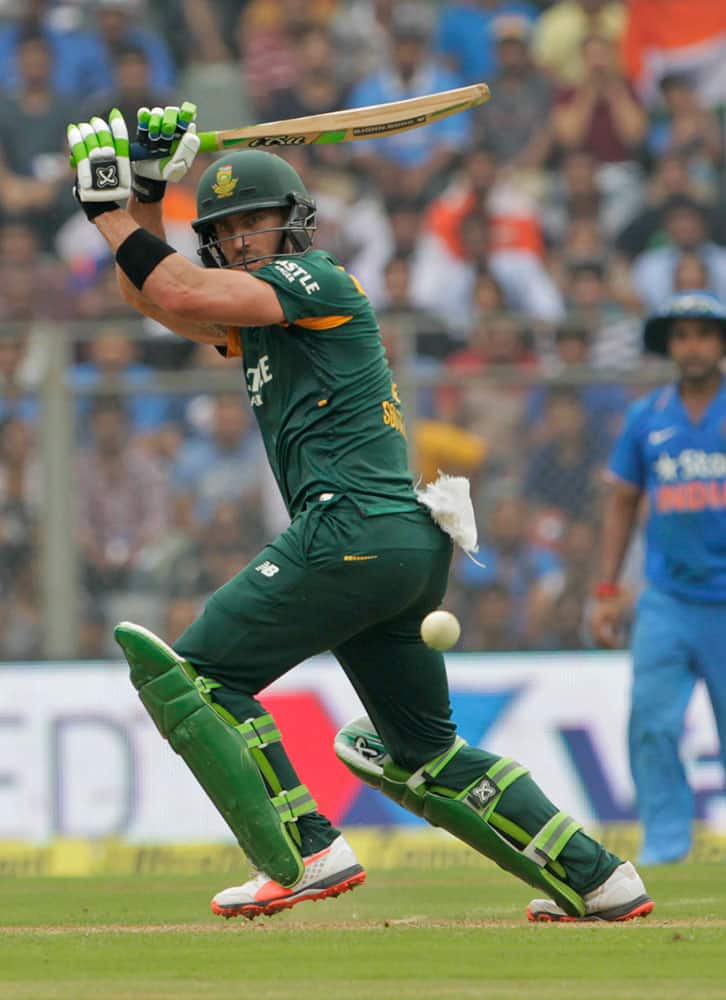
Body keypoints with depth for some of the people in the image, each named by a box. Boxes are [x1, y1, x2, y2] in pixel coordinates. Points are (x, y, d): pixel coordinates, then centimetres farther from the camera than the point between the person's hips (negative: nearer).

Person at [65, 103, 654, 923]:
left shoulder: (318, 280, -2)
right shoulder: (252, 319, 25)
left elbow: (184, 295, -13)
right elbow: (155, 296, 24)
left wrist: (110, 211, -4)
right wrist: (141, 198, 13)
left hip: (355, 530, -10)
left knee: (190, 675, -8)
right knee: (420, 753, 17)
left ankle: (306, 855, -18)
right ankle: (597, 880, 15)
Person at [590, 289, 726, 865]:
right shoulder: (647, 418, 9)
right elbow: (623, 502, 15)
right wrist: (607, 590, 10)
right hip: (667, 601, 2)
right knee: (651, 721, -11)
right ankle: (665, 838, -5)